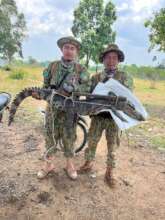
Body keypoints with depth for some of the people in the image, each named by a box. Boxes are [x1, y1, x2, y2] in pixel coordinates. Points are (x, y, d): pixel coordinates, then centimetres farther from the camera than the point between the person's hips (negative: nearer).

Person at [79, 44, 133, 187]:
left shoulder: (125, 78, -1)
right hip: (98, 117, 2)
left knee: (112, 147, 11)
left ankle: (109, 173, 29)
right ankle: (89, 164, 37)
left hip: (115, 118, -1)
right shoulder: (95, 77, 5)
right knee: (92, 142, 14)